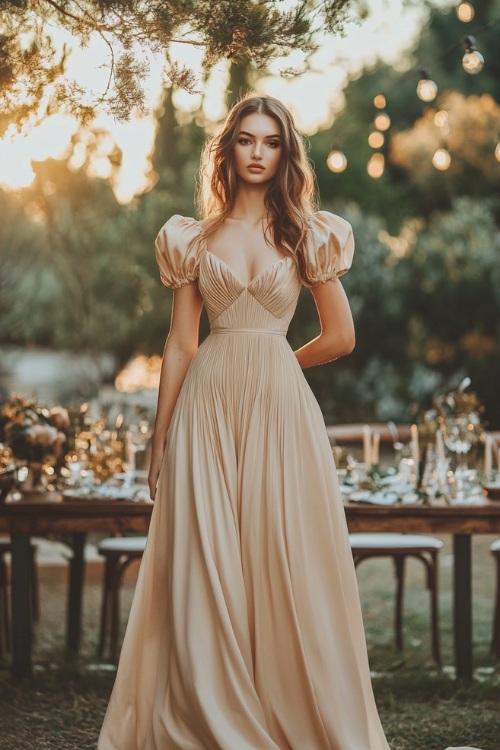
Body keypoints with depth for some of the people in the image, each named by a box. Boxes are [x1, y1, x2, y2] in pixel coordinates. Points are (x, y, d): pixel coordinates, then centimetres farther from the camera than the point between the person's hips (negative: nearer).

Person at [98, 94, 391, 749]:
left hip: (281, 407, -1)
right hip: (207, 407, 1)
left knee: (284, 563, 0)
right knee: (204, 566, 0)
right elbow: (180, 342, 7)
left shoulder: (308, 236, 7)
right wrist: (160, 439, 4)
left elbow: (341, 337, 9)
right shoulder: (193, 239, 9)